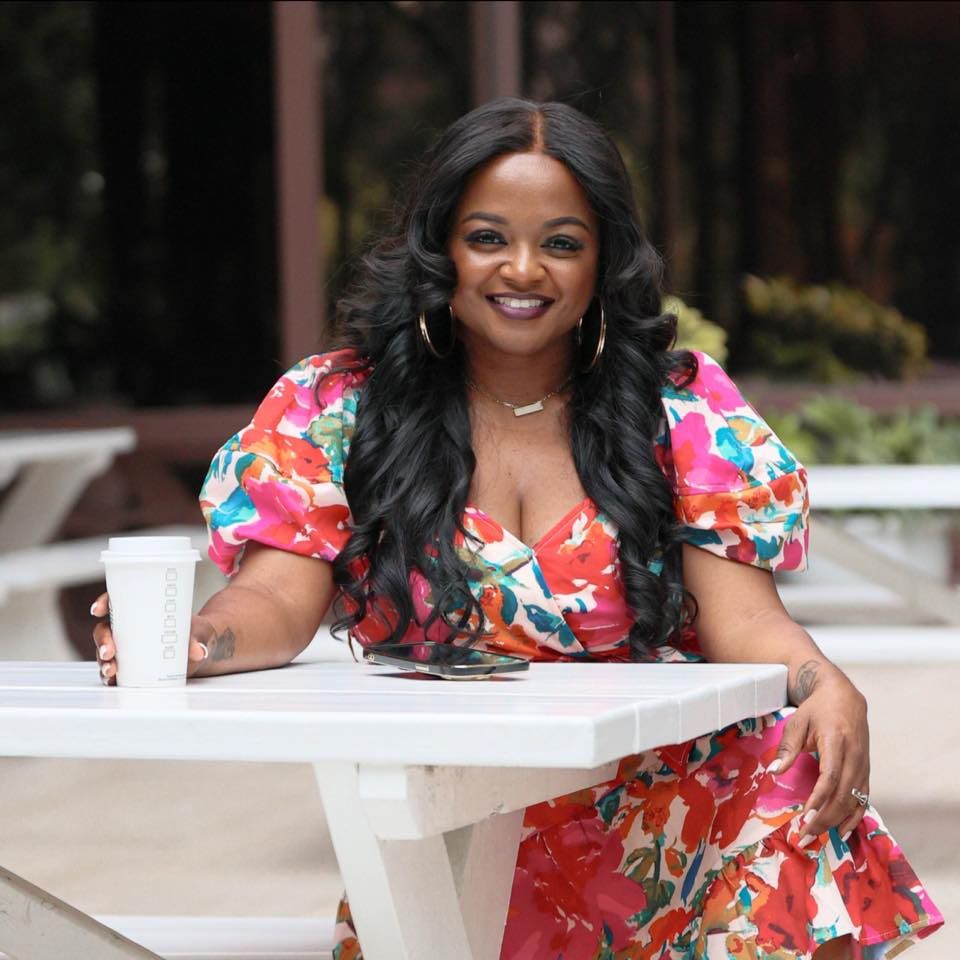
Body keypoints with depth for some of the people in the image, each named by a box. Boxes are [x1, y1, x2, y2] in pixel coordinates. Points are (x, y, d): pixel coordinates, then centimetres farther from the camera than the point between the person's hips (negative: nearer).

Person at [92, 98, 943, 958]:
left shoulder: (682, 410, 7)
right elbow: (281, 602, -4)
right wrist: (196, 642, -28)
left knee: (802, 817, -24)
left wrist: (827, 687, -24)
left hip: (660, 819, 1)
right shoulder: (337, 408, 6)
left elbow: (742, 616, -1)